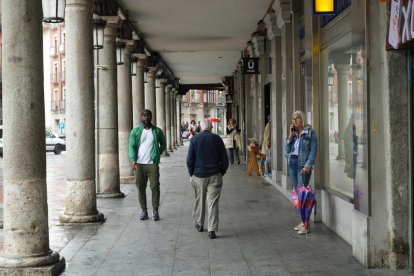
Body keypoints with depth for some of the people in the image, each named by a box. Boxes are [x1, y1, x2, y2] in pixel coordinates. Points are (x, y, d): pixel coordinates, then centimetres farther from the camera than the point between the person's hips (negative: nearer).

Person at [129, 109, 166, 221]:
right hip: (139, 164, 1)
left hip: (152, 164, -1)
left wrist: (156, 154, 3)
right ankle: (144, 210, 13)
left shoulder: (157, 131, 8)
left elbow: (163, 145, 18)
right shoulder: (135, 131, 7)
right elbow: (132, 146, 0)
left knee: (155, 187, -5)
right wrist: (133, 160, -13)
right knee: (140, 188, 5)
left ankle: (155, 210, 4)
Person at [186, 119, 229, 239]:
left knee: (199, 200, 17)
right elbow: (224, 160, 1)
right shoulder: (217, 139, -1)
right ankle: (212, 230, -6)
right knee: (213, 203, -1)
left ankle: (199, 224, 31)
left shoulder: (194, 140, -2)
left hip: (199, 175, 1)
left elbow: (189, 160, -3)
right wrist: (221, 173, 12)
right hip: (215, 175, -1)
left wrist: (191, 174, 8)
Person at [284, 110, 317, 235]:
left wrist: (308, 165, -19)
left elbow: (313, 150, -10)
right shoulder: (293, 133, 14)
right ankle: (303, 221, 15)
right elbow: (287, 150, 10)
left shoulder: (310, 132, -5)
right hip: (292, 164, 7)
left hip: (303, 165, -7)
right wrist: (290, 136, -1)